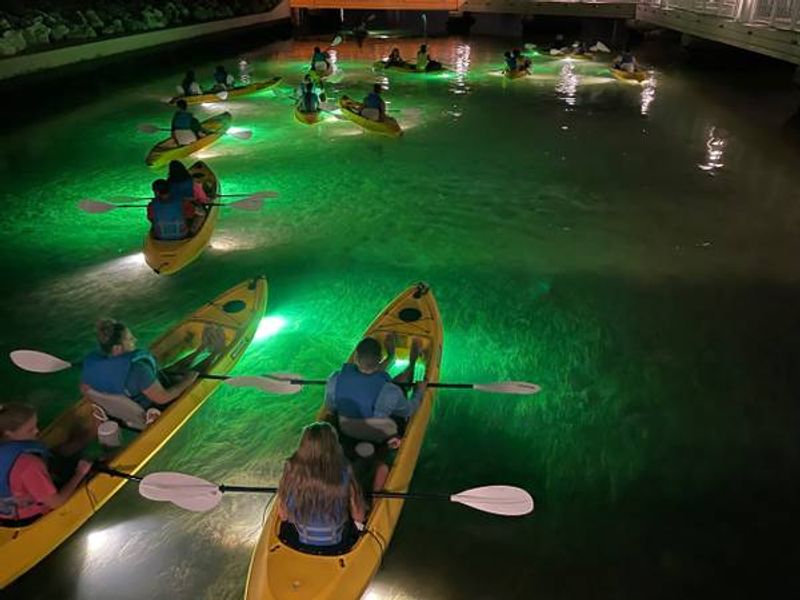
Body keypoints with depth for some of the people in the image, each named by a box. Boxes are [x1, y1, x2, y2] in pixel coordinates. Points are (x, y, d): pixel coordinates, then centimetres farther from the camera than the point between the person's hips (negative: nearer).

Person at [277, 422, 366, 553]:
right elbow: (359, 517, -14)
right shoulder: (344, 476, -28)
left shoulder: (292, 473, -25)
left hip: (298, 544, 1)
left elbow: (283, 516, -11)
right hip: (337, 547, -1)